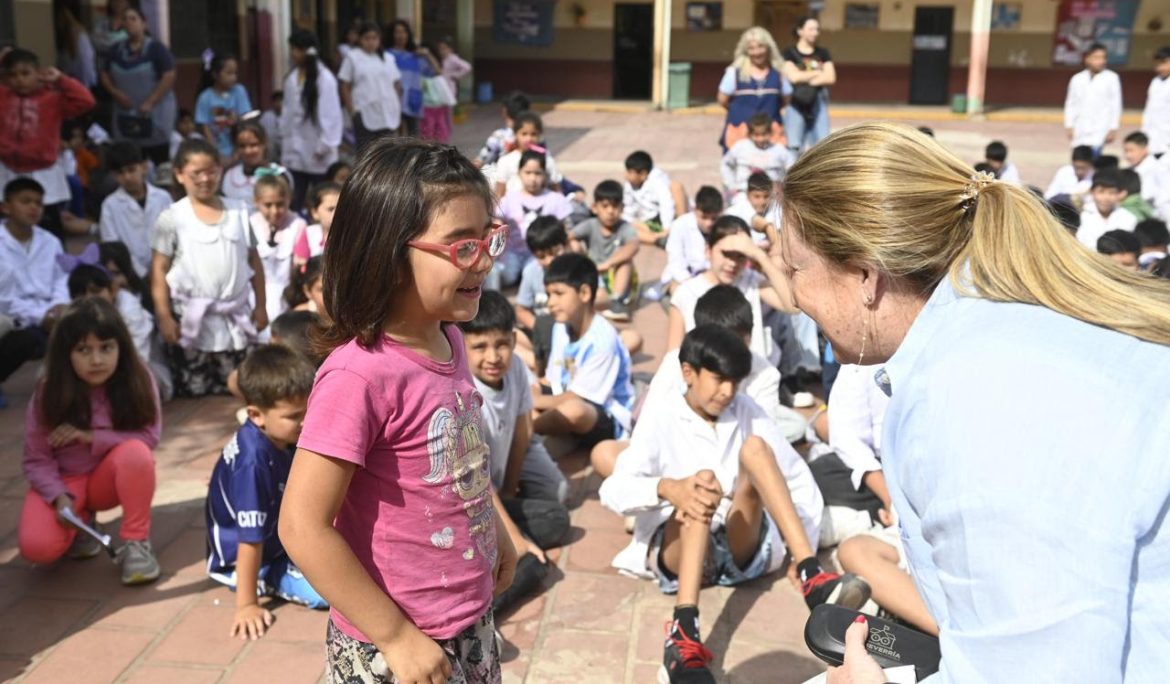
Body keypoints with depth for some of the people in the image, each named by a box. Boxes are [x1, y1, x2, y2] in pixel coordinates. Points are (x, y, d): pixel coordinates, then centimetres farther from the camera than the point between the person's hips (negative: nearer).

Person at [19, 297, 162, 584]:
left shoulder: (138, 381, -16)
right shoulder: (48, 394, -16)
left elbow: (149, 437, -17)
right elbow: (36, 460, -13)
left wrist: (91, 437, -27)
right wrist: (60, 497, -30)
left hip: (110, 479, 0)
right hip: (64, 481, 0)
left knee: (135, 452, -35)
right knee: (37, 547, -27)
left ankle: (135, 543, -18)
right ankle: (81, 520, 9)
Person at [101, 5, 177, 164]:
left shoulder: (156, 48, -5)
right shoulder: (116, 50, 11)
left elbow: (169, 76, -12)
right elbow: (105, 75, 17)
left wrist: (150, 103, -16)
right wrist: (115, 93, -4)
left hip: (154, 112, -5)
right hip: (126, 113, 5)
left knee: (160, 161, -3)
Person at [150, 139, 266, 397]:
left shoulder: (239, 212, 5)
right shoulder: (172, 218, -4)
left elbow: (253, 261, 9)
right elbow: (159, 269, -4)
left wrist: (260, 306, 8)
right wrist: (164, 317, -10)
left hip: (235, 318, 3)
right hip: (191, 319, -3)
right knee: (192, 395, 3)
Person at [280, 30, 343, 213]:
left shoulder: (324, 78, -13)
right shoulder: (291, 78, 5)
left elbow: (332, 114, -13)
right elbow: (287, 112, 10)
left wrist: (326, 145, -13)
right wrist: (285, 147, 9)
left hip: (317, 153, -5)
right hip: (295, 151, 5)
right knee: (294, 202, 4)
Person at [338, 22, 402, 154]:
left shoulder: (388, 59, 12)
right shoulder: (352, 57, 3)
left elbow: (397, 85, 15)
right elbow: (345, 87, 1)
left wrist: (398, 110, 7)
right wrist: (351, 111, -6)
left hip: (388, 114, 3)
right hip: (364, 113, -3)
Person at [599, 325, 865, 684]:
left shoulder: (748, 412, 8)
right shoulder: (660, 417, -2)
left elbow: (800, 479, 10)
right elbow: (613, 491, -15)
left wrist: (803, 553, -2)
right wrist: (668, 488, -36)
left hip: (742, 549, 3)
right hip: (677, 551, -2)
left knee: (754, 447, -17)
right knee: (704, 482, -33)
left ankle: (812, 577, -31)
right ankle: (683, 633, -51)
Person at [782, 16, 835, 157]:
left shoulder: (822, 53, 13)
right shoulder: (789, 54, 2)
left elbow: (831, 78, 1)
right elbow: (793, 76, -12)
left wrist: (804, 79, -8)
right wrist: (818, 72, -2)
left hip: (819, 103, 3)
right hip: (796, 103, -3)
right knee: (794, 145, -5)